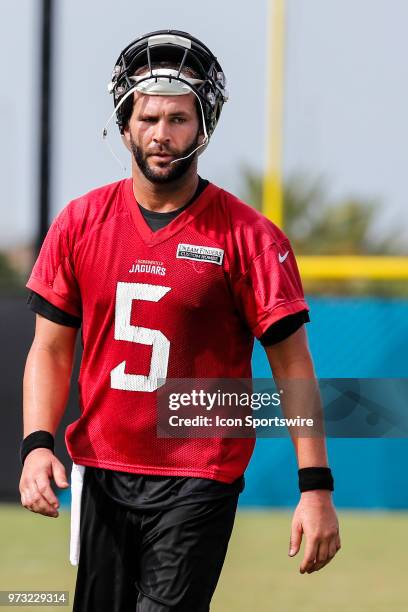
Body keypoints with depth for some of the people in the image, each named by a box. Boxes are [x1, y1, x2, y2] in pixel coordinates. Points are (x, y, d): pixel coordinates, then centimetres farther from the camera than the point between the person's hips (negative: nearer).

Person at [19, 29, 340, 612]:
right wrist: (37, 445, -8)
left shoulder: (248, 236, -6)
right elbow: (51, 350, 9)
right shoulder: (80, 223, 5)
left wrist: (316, 487, -12)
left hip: (199, 482, -4)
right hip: (100, 474, 4)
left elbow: (292, 364, -5)